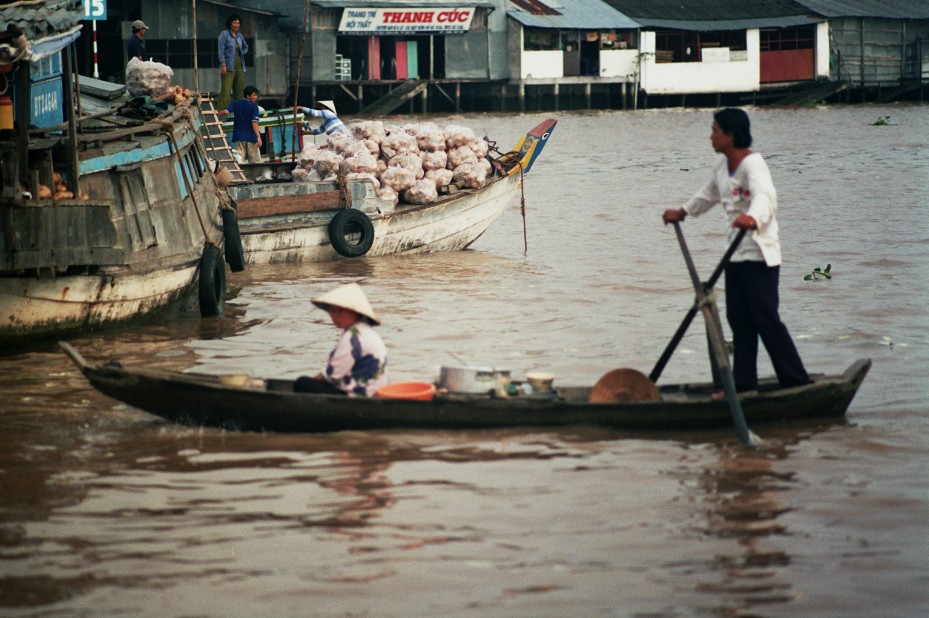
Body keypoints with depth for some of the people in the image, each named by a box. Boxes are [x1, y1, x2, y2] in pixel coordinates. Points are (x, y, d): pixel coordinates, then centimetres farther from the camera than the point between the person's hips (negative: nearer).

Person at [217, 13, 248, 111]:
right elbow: (221, 50, -10)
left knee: (240, 90, 5)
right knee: (226, 90, -12)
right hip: (228, 66, -7)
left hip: (239, 66, 7)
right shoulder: (224, 34, -4)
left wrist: (243, 53, 11)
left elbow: (246, 47, 32)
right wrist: (223, 64, -17)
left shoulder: (239, 36, 15)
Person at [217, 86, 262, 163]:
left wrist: (217, 113, 10)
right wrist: (258, 137, -17)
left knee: (240, 158, 0)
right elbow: (254, 122, -14)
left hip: (239, 136, 3)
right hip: (251, 137, -3)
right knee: (255, 161, 5)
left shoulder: (235, 104, 5)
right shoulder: (254, 106, -5)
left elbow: (225, 112, -9)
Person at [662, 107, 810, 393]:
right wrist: (683, 212, 47)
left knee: (766, 319, -10)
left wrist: (753, 218, -57)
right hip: (737, 253, 9)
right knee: (739, 321, 9)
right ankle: (744, 385, 14)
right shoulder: (722, 166, 12)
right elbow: (708, 195, 34)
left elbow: (765, 195, -37)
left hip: (759, 253, -9)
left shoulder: (753, 163, -17)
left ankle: (798, 384, -5)